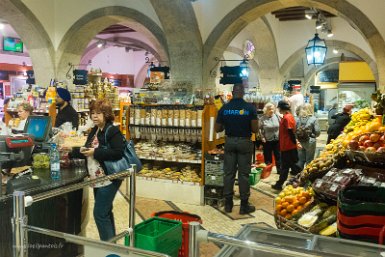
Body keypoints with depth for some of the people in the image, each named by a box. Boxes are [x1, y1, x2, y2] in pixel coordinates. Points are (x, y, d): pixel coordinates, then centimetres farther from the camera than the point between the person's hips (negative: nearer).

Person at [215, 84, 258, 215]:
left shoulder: (224, 108, -2)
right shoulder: (250, 107, -9)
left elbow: (217, 129, 2)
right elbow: (255, 129, -11)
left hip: (229, 141, 2)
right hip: (244, 142, -2)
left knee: (229, 173, 9)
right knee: (244, 174, 3)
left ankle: (228, 203, 15)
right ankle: (244, 205, 9)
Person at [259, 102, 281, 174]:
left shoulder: (277, 116, -2)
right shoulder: (263, 118, -8)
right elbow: (259, 128, -3)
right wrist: (262, 137, -8)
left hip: (277, 140, 2)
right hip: (267, 140, -2)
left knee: (278, 156, 11)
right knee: (268, 157, 8)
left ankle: (279, 170, 23)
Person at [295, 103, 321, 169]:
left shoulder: (297, 119, -2)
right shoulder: (313, 119, -10)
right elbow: (317, 132, -10)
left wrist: (297, 137, 9)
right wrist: (313, 135, 9)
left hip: (300, 142, 3)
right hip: (310, 142, -3)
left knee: (300, 160, 13)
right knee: (309, 160, 9)